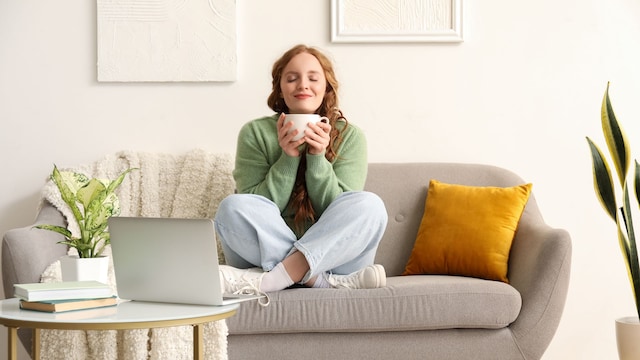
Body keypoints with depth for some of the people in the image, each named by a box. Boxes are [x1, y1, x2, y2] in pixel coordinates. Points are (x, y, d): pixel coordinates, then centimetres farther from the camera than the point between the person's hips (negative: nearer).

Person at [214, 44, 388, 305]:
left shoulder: (349, 137, 3)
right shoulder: (255, 133, 1)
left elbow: (339, 214, -5)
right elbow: (256, 212, -5)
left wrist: (318, 157, -16)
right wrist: (288, 158, -16)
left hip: (333, 253, 1)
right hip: (263, 253, 0)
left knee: (368, 205, -26)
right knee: (233, 206, -27)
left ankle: (271, 280, -31)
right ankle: (328, 282, -28)